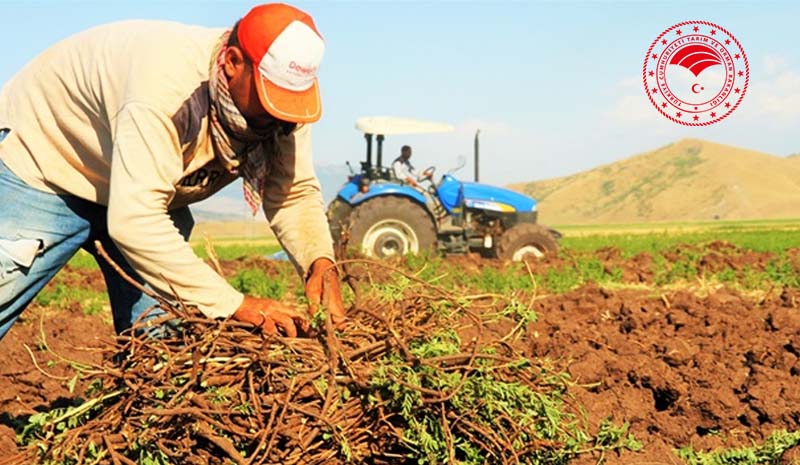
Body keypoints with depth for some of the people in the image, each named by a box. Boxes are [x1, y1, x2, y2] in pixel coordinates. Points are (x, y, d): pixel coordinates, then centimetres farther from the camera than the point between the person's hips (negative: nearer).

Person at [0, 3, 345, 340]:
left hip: (147, 192, 6)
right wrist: (234, 305, -46)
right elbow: (134, 221, -45)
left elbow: (295, 192, -13)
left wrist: (320, 262, -33)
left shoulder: (281, 89, -19)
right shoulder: (166, 82, -41)